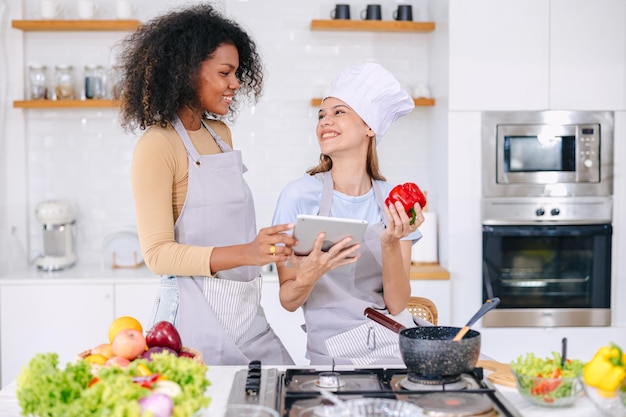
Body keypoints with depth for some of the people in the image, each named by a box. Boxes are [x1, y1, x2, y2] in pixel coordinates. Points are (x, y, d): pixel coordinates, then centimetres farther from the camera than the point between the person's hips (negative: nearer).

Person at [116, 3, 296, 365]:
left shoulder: (220, 134, 13)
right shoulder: (157, 145, -11)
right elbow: (157, 253, -16)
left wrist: (279, 246, 6)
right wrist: (246, 253, -27)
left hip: (248, 315, 7)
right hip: (197, 318, -7)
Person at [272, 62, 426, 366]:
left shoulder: (395, 202, 2)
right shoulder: (299, 195, -5)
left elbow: (396, 304, -2)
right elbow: (288, 301, -1)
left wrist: (391, 244, -18)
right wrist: (309, 275, -22)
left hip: (396, 342, 3)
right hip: (335, 351, -2)